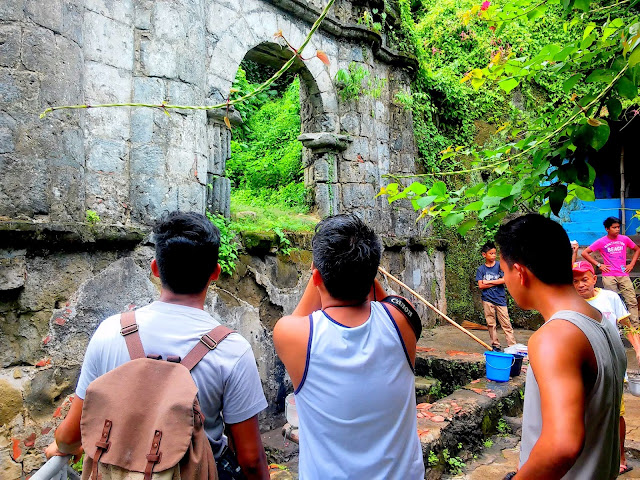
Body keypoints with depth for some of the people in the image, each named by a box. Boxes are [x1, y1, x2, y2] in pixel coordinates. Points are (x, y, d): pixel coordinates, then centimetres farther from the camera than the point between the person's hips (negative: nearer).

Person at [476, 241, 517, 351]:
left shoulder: (500, 265, 3)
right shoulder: (480, 269, 4)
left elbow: (504, 280, -9)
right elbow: (481, 286, -5)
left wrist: (489, 282, -8)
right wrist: (496, 282, -7)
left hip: (500, 299, -1)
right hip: (487, 300, 1)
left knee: (506, 324, -2)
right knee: (491, 324, 5)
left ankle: (513, 346, 1)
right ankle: (496, 345, 15)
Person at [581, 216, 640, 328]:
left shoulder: (624, 239, 5)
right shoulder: (601, 242, -3)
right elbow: (585, 253, -2)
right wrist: (599, 265, -5)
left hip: (624, 275, 3)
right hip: (609, 276, -2)